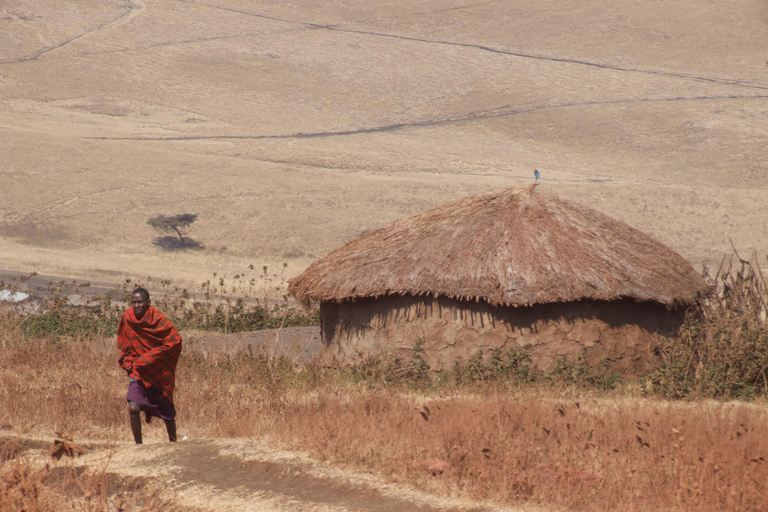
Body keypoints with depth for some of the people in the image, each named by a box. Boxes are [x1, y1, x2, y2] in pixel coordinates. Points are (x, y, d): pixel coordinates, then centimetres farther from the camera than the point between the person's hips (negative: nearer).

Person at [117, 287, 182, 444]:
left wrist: (146, 360, -18)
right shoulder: (127, 319, -3)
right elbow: (124, 345, 14)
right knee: (134, 408, -19)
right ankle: (138, 445, -6)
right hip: (138, 373, 2)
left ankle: (173, 442, 33)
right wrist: (127, 362, -3)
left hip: (160, 374, -2)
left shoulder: (158, 319, -13)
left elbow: (175, 341, -16)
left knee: (167, 413, 11)